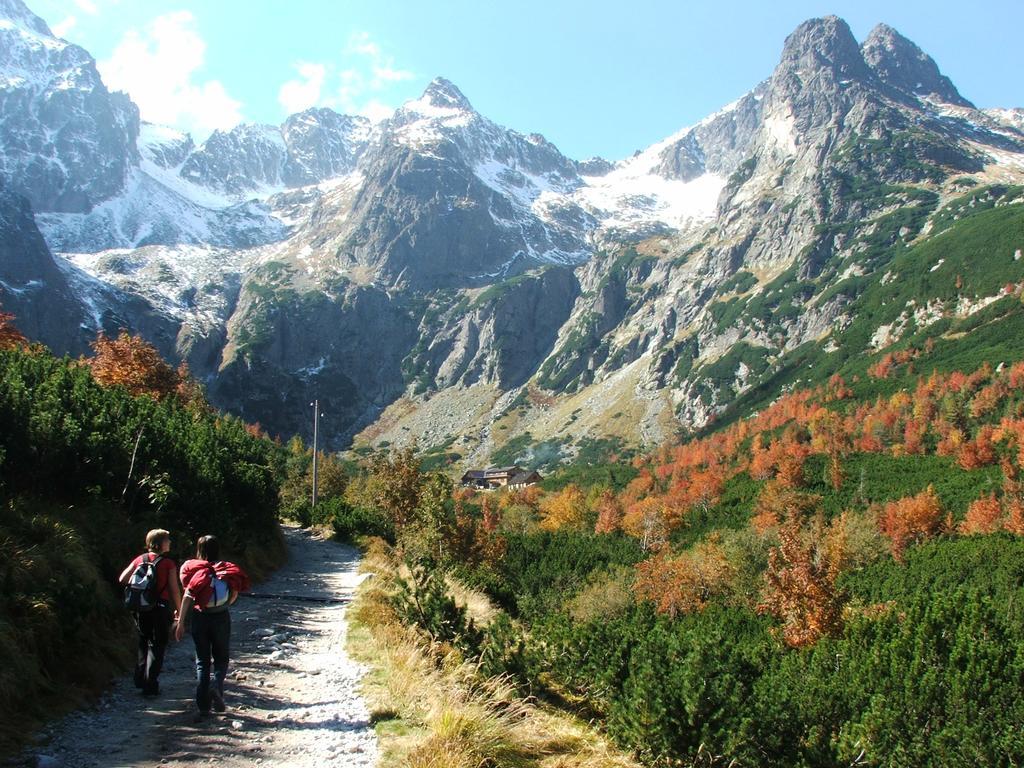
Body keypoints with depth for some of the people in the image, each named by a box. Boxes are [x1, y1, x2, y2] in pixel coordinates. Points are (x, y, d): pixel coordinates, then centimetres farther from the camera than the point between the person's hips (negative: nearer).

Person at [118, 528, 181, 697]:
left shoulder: (139, 560, 4)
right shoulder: (168, 564, -9)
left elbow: (122, 579, 5)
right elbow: (175, 590, -10)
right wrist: (179, 609, 3)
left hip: (141, 608, 5)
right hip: (160, 607, -5)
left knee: (143, 643, 22)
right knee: (157, 646, 4)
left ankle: (140, 680, 27)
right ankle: (150, 686, 1)